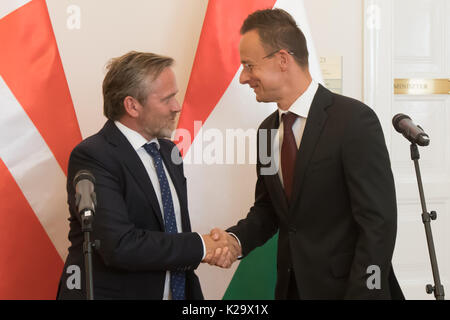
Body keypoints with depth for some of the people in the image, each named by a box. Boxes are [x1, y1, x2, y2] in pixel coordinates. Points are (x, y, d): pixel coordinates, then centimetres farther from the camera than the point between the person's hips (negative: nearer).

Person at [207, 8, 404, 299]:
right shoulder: (268, 129, 6)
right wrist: (235, 239, -6)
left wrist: (361, 293, -22)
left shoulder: (354, 120, -16)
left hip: (345, 286, -6)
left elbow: (378, 222, -18)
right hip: (291, 286, 6)